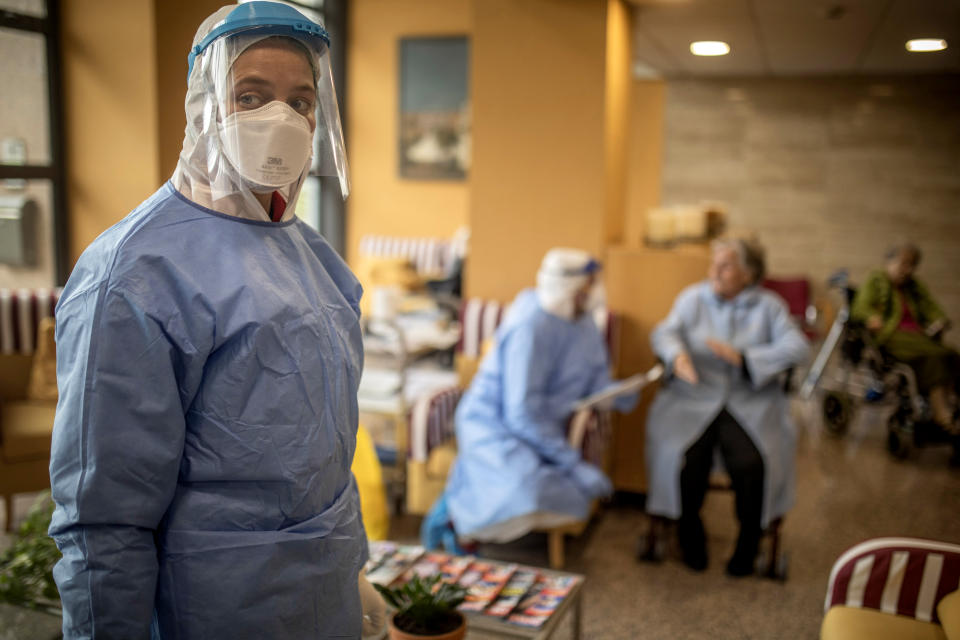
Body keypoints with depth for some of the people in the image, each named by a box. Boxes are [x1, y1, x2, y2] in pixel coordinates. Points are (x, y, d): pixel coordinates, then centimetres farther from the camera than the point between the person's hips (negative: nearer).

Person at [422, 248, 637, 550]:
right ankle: (452, 511, -5)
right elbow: (522, 413, -26)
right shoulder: (531, 327, -24)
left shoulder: (582, 320, 2)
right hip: (494, 423, -8)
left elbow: (595, 377, 12)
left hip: (543, 426, 8)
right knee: (528, 490, -33)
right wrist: (573, 461, -26)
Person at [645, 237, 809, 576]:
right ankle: (690, 534, 3)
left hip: (750, 402, 0)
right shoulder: (693, 297, 12)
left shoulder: (768, 305, 9)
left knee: (754, 462, -26)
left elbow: (797, 347, -5)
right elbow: (665, 332, -2)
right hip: (693, 397, 1)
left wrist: (743, 357, -18)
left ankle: (748, 543, 1)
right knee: (684, 458, -26)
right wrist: (677, 355, -26)